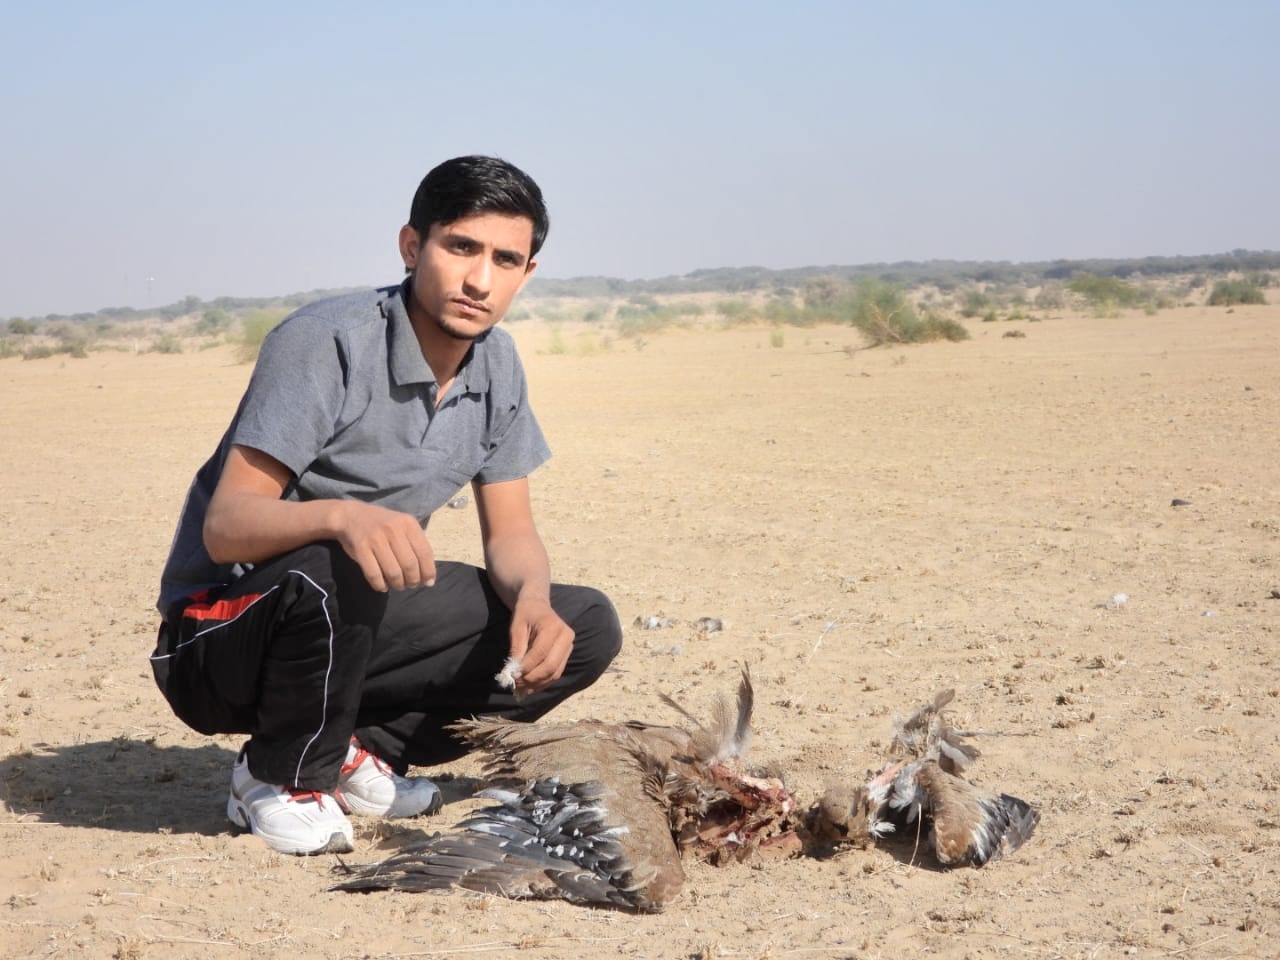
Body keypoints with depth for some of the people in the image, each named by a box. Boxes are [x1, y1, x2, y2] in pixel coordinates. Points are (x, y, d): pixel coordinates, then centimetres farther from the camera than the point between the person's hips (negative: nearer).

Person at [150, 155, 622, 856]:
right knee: (331, 571, -40)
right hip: (220, 632, -6)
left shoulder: (496, 366, -1)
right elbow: (225, 527, -29)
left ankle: (353, 749, 2)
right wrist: (341, 515, -50)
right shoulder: (325, 344, -23)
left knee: (585, 630, -4)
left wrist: (533, 600, -21)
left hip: (357, 625, 7)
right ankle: (281, 778, -10)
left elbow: (510, 533, 2)